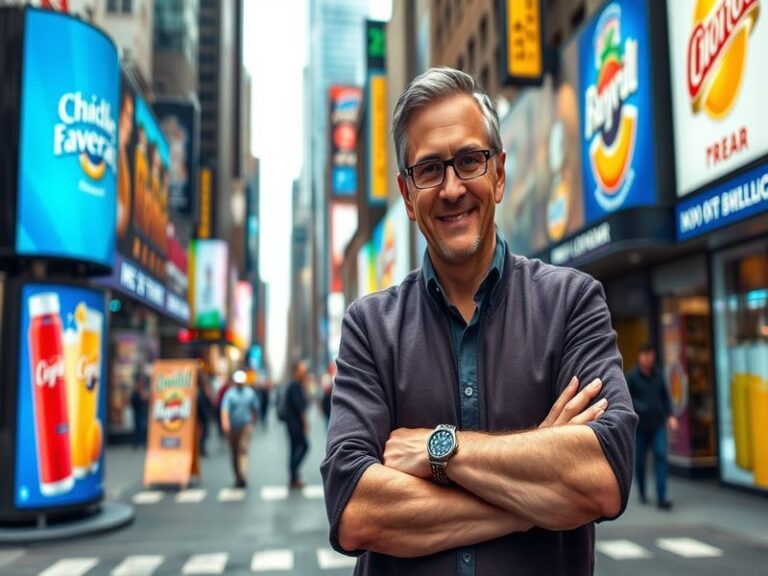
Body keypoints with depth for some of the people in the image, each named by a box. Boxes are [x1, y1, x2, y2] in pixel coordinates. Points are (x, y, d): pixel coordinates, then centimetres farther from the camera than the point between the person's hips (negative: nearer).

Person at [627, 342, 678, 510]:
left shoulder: (658, 374, 4)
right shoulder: (631, 376, -7)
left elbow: (665, 396, 10)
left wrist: (670, 415, 0)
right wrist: (639, 407, -22)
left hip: (658, 424, 2)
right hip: (640, 426, -2)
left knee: (661, 456, -10)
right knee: (640, 460, 7)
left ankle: (661, 497, -9)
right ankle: (642, 493, 28)